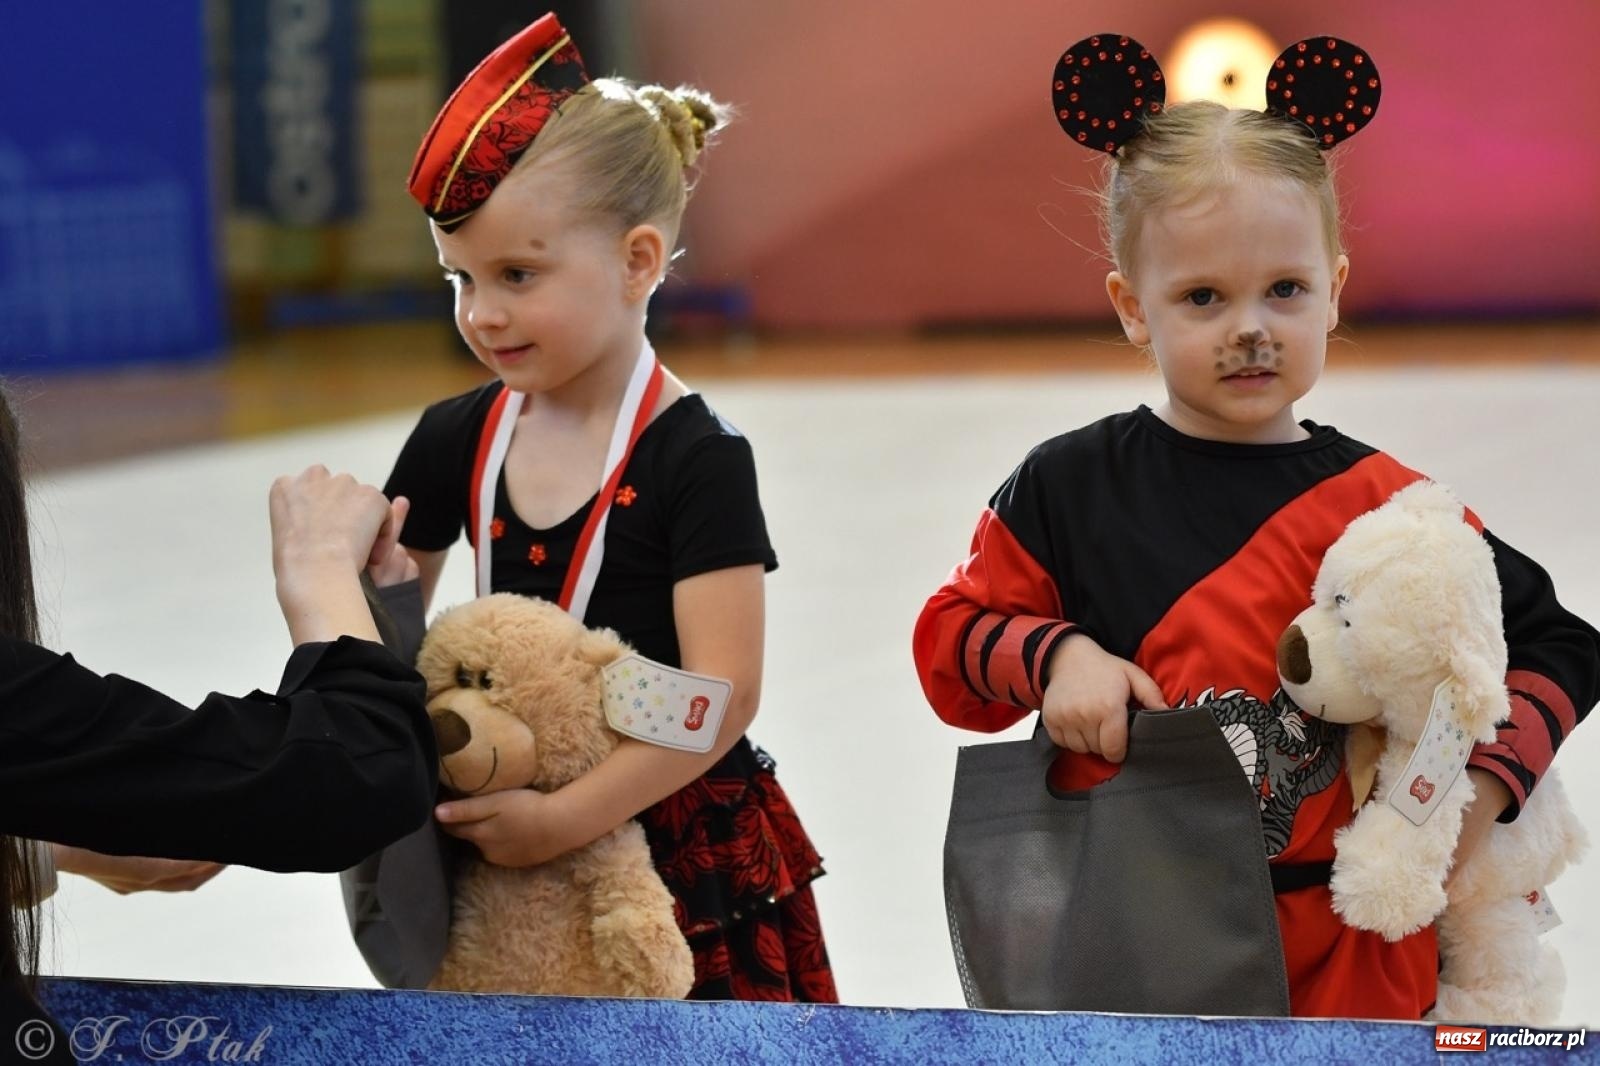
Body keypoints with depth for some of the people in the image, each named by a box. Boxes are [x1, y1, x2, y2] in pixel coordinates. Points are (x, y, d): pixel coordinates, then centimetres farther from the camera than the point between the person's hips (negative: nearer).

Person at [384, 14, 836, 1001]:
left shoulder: (697, 457, -14)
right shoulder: (456, 440, 2)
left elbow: (724, 695, -20)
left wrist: (565, 818, -26)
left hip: (680, 845, -4)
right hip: (511, 843, 4)